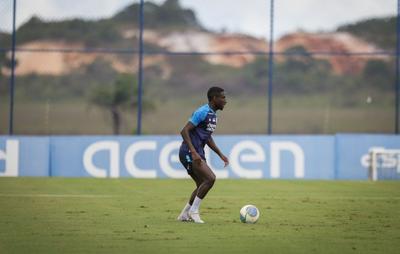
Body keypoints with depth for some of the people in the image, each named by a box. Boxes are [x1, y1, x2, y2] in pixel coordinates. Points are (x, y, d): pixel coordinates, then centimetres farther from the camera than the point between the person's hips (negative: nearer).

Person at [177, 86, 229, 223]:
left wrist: (221, 155, 21)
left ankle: (184, 215, 20)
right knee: (210, 178, -20)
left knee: (202, 185, 11)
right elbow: (184, 131, -22)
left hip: (197, 154, 10)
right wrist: (193, 152, -29)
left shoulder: (213, 114, 15)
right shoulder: (202, 112, -16)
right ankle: (194, 211, -9)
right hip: (188, 153, -10)